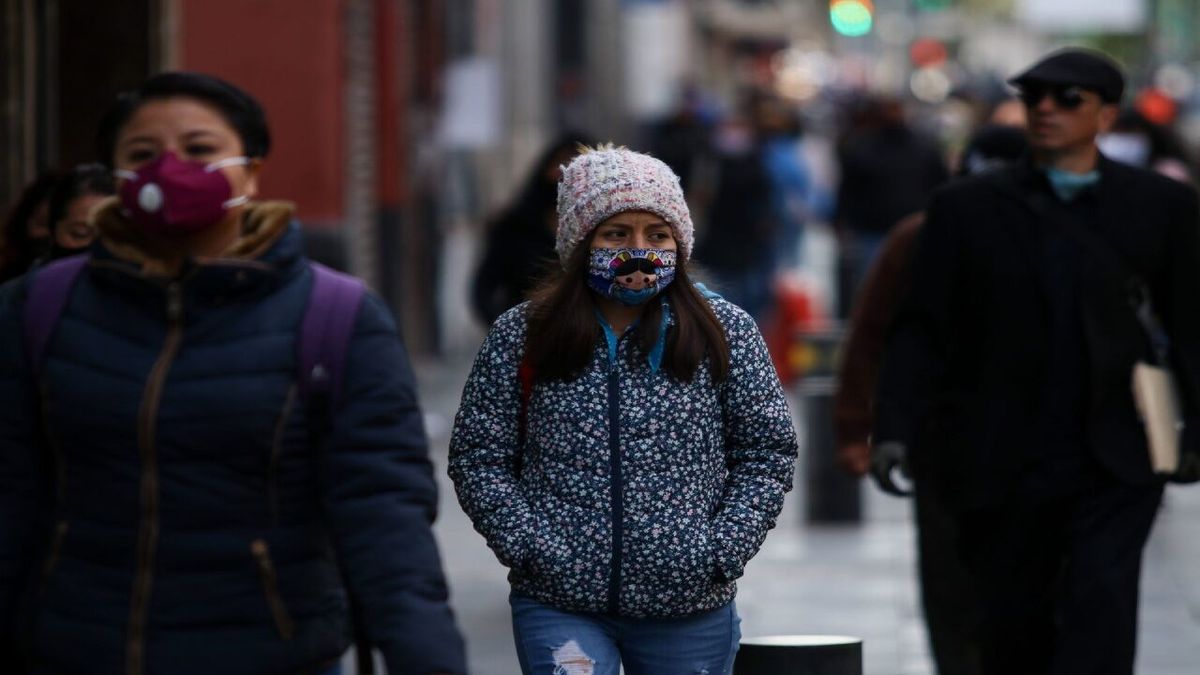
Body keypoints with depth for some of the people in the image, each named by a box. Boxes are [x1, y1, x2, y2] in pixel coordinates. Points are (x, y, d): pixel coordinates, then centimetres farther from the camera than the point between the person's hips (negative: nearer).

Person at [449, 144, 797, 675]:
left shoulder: (725, 333, 3)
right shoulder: (521, 337, 2)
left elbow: (766, 452, 6)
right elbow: (479, 458, 4)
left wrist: (721, 552, -6)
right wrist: (529, 546, -9)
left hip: (689, 609, 2)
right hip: (558, 605, -1)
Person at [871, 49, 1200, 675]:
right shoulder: (965, 209, 5)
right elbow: (920, 330, 3)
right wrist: (894, 429, -9)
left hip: (1115, 463, -1)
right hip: (1002, 469, 1)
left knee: (1100, 601, -19)